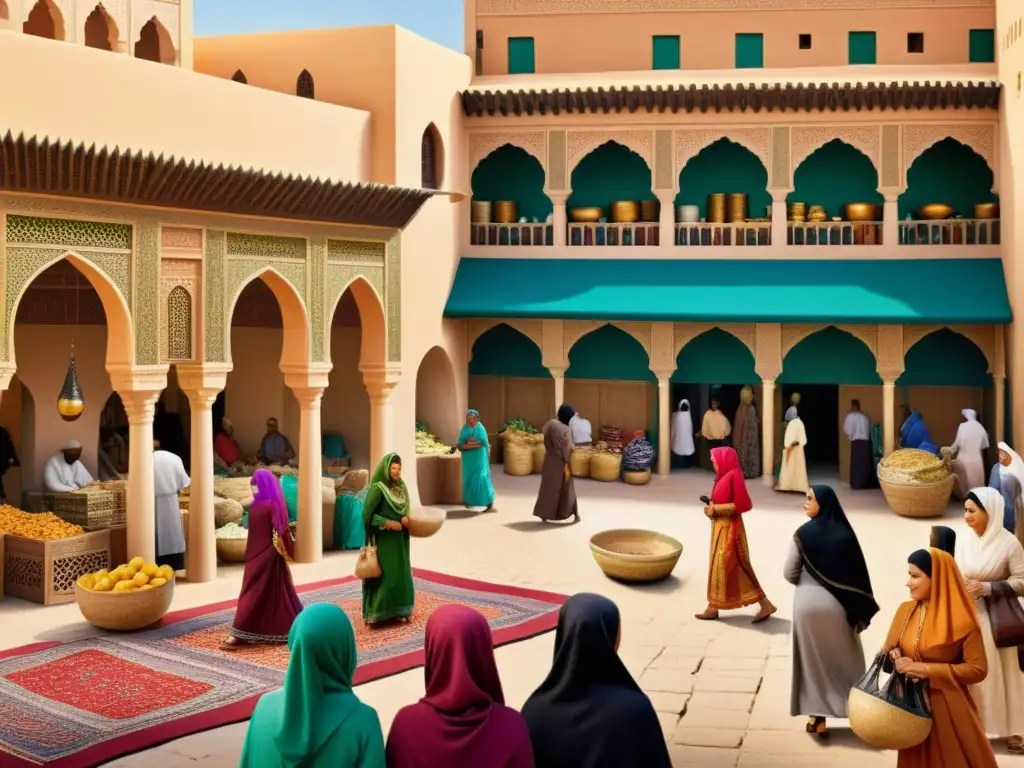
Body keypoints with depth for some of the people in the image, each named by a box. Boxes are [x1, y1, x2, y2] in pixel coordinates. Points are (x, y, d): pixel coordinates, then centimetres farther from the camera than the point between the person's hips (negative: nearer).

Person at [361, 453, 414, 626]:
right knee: (385, 575, -6)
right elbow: (368, 514, -15)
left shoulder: (401, 487, 8)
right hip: (384, 540, -7)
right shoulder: (377, 488, -14)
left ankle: (397, 612, 19)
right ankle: (377, 614, 2)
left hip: (399, 540, 7)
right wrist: (389, 523, -19)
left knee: (401, 575, 9)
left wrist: (406, 518, -6)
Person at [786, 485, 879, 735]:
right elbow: (857, 574, -2)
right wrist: (861, 611, 6)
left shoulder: (803, 534, -11)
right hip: (838, 605, 2)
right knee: (846, 659, 15)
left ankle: (817, 716, 12)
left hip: (808, 604, -2)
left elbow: (789, 574, -5)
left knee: (813, 660, 9)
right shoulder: (845, 533, -5)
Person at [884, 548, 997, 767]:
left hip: (948, 707, -4)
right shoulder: (905, 610, 2)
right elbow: (886, 651, 11)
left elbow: (978, 669, -12)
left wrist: (928, 670, -18)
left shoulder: (962, 619, -12)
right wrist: (894, 658, -13)